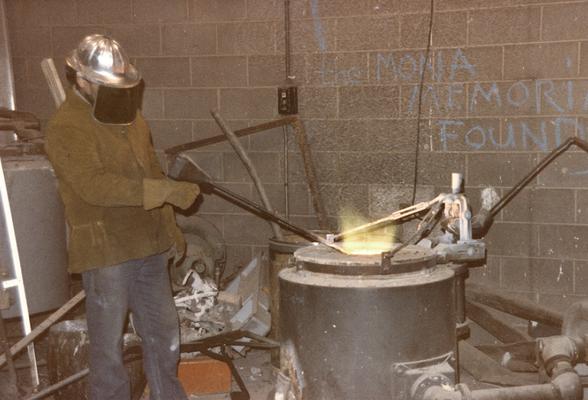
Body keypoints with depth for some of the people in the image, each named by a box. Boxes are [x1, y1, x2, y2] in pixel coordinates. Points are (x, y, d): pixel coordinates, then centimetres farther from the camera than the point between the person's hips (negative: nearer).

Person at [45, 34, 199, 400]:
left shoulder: (129, 115, 12)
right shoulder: (66, 127, -14)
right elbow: (95, 186, -27)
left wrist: (170, 225, 17)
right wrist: (167, 191, -31)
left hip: (149, 247, 8)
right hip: (106, 254, -7)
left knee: (164, 336, 17)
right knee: (109, 346, 4)